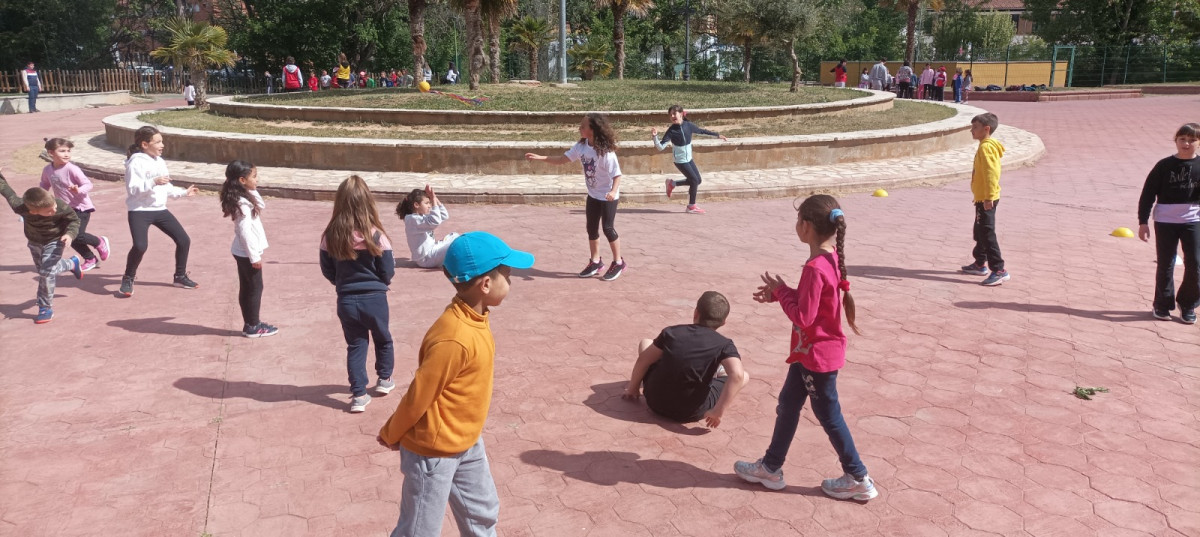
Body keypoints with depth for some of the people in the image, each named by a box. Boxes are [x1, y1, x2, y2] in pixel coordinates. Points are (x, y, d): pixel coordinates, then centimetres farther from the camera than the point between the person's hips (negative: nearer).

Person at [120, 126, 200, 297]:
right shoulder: (136, 162, -12)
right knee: (140, 246, -23)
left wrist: (184, 192, 22)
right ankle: (128, 280, 1)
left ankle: (180, 276, 21)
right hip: (140, 211, -8)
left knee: (184, 240, 4)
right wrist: (153, 182, -31)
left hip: (160, 210, 8)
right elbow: (133, 189, -21)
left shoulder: (160, 162, 13)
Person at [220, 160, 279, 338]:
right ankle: (253, 326, 11)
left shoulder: (246, 197, 6)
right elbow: (245, 231, -25)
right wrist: (255, 256, -22)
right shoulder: (243, 203, -23)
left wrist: (253, 191, 12)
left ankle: (250, 323, 25)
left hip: (243, 252, 10)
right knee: (255, 288, 1)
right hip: (247, 252, -10)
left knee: (246, 288, 15)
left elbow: (261, 205, 24)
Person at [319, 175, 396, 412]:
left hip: (346, 301, 2)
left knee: (355, 345, 14)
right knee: (383, 339, 23)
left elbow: (327, 271, 3)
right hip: (374, 299, -2)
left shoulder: (330, 236, -9)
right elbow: (388, 273, -10)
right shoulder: (376, 236, -18)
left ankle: (358, 395, 14)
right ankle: (384, 379, 39)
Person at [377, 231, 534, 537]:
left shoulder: (477, 316, -3)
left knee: (483, 512, 24)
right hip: (432, 451, -9)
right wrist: (391, 435, -8)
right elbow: (418, 397, -23)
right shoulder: (454, 338, -34)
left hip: (467, 443, 9)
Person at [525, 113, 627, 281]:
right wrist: (539, 157, -3)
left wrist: (613, 191, -42)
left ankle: (618, 263, 13)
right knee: (592, 228, 11)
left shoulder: (606, 152, -27)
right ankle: (596, 261, 26)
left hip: (608, 196, -7)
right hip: (593, 195, 7)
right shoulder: (581, 146, -6)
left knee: (608, 228, -3)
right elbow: (562, 159, 2)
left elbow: (617, 174, -25)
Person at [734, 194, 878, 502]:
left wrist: (781, 291, -14)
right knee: (788, 403, 16)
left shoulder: (816, 267, -27)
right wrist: (779, 294, 5)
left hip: (818, 355, -10)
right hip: (810, 352, 10)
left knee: (828, 415, 6)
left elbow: (803, 317, -25)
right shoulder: (830, 258, 3)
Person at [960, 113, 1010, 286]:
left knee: (987, 233, -10)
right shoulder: (988, 146, 14)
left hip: (985, 199, -11)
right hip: (983, 198, 11)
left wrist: (988, 197, -27)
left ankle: (999, 270, -10)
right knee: (980, 231, 21)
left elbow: (991, 173, -25)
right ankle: (980, 264, 33)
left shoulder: (985, 147, -17)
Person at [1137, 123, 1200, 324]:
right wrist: (1143, 221, -4)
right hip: (1165, 222, -1)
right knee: (1165, 265, 6)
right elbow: (1148, 194, -2)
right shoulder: (1164, 166, -3)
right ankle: (1162, 305, 18)